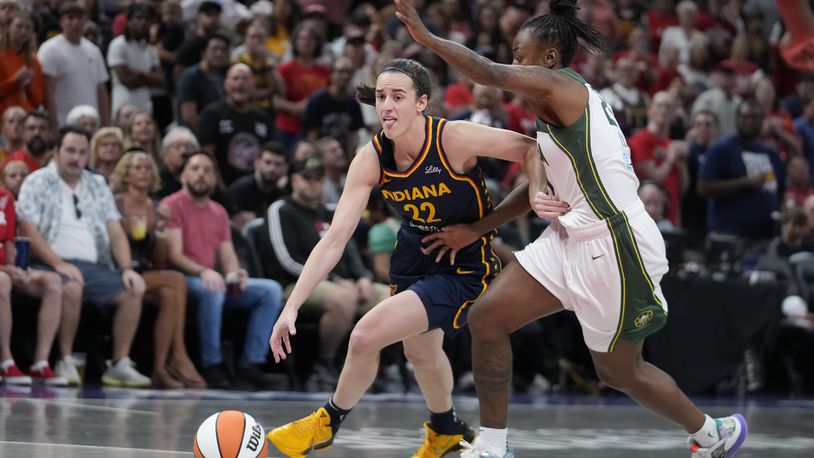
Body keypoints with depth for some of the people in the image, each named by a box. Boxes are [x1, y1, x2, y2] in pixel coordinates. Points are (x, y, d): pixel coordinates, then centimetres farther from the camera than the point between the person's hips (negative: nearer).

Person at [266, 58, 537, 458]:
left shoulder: (455, 139, -28)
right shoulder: (371, 159, -15)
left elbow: (535, 150, -21)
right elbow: (334, 239, -17)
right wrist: (291, 307, -24)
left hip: (465, 269, -6)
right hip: (415, 256, 6)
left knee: (366, 335, -18)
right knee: (419, 351, 27)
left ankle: (328, 422, 9)